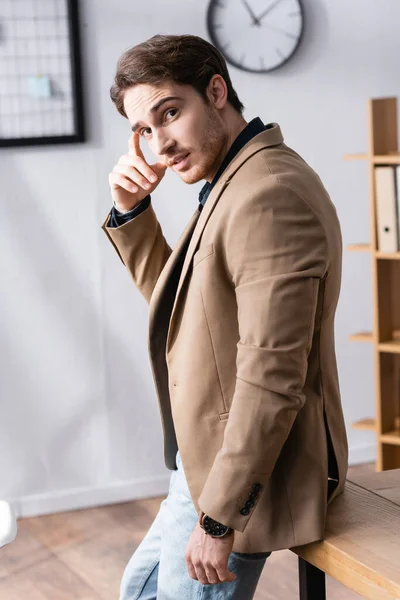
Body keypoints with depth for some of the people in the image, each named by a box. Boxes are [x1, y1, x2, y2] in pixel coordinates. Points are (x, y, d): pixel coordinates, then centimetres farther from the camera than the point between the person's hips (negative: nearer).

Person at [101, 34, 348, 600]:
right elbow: (170, 295, 19)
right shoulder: (233, 183, 9)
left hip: (247, 472, -11)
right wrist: (131, 211, 3)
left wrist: (219, 519, -24)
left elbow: (272, 376, -28)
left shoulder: (270, 195, -25)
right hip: (211, 459, 11)